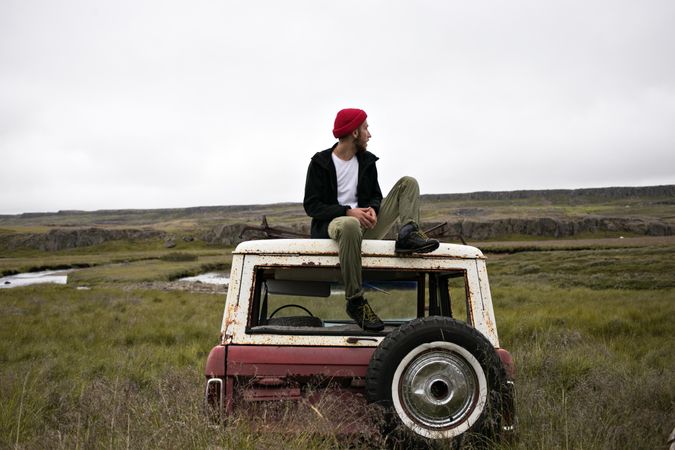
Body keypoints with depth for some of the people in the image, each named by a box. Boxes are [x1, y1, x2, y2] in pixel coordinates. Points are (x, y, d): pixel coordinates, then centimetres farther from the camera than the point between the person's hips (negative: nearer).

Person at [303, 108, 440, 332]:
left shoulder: (367, 160, 16)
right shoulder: (321, 163, 0)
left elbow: (375, 195, 20)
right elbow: (311, 206, -6)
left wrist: (373, 209, -7)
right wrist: (348, 211, -21)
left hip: (364, 222, 6)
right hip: (332, 223, -5)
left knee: (408, 183, 0)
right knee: (351, 226, -45)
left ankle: (408, 234, -29)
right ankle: (355, 301, -38)